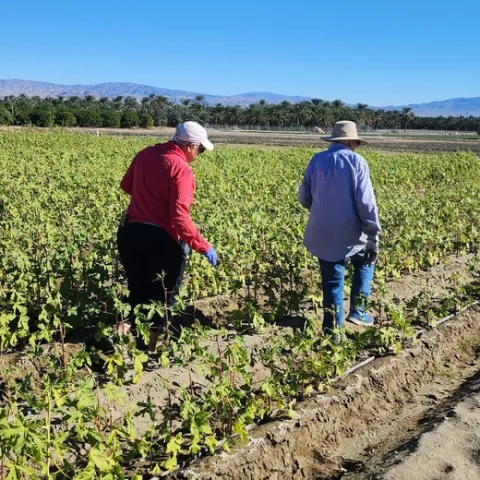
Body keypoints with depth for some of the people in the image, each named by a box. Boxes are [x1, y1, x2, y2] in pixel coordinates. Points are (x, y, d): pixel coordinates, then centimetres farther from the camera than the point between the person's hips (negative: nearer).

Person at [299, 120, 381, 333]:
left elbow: (304, 198, 9)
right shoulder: (356, 161, -6)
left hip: (323, 234, 3)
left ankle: (332, 326, 13)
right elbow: (366, 202, -13)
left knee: (332, 281, 13)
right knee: (365, 262, 26)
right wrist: (373, 238, -11)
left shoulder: (317, 160, 4)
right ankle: (356, 309, 19)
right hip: (350, 233, -2)